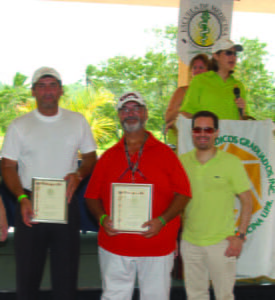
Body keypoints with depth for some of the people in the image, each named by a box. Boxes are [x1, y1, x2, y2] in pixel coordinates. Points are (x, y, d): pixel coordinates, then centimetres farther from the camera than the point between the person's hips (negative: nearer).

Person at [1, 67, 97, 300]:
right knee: (27, 274, 8)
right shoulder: (19, 126, 2)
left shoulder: (78, 121, 6)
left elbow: (91, 157, 12)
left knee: (66, 271, 8)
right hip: (30, 206, -1)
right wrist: (22, 198, -14)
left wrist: (78, 175, -10)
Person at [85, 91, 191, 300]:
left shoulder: (164, 153, 3)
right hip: (114, 245, 2)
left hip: (157, 246, -1)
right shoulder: (108, 156, 10)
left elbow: (183, 193, 0)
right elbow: (92, 196, 11)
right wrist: (102, 218, -8)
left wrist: (162, 220, -13)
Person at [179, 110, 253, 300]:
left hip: (221, 242, -3)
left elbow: (247, 201, -3)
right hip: (189, 241, 3)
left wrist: (240, 236, -9)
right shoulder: (181, 161, 1)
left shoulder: (231, 162, -7)